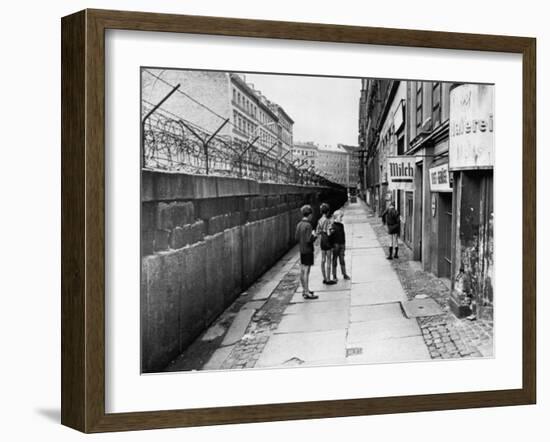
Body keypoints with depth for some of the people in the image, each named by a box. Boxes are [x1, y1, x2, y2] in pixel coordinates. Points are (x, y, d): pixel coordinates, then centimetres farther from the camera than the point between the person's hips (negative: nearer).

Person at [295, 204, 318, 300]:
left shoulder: (299, 224, 6)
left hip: (301, 250, 8)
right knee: (306, 272, -5)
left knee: (302, 271, 14)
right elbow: (309, 240, -22)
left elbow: (297, 238, 11)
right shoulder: (308, 225, -19)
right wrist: (314, 235, -6)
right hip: (308, 251, -8)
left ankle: (304, 290, 26)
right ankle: (307, 293, 0)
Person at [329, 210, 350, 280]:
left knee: (342, 260, 9)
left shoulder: (341, 225, 9)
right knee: (335, 261, 4)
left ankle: (344, 274, 16)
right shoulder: (333, 226, -11)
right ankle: (334, 276, 12)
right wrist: (332, 246, -16)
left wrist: (344, 245, 15)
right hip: (335, 245, -6)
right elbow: (331, 236, -13)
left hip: (342, 245, 6)